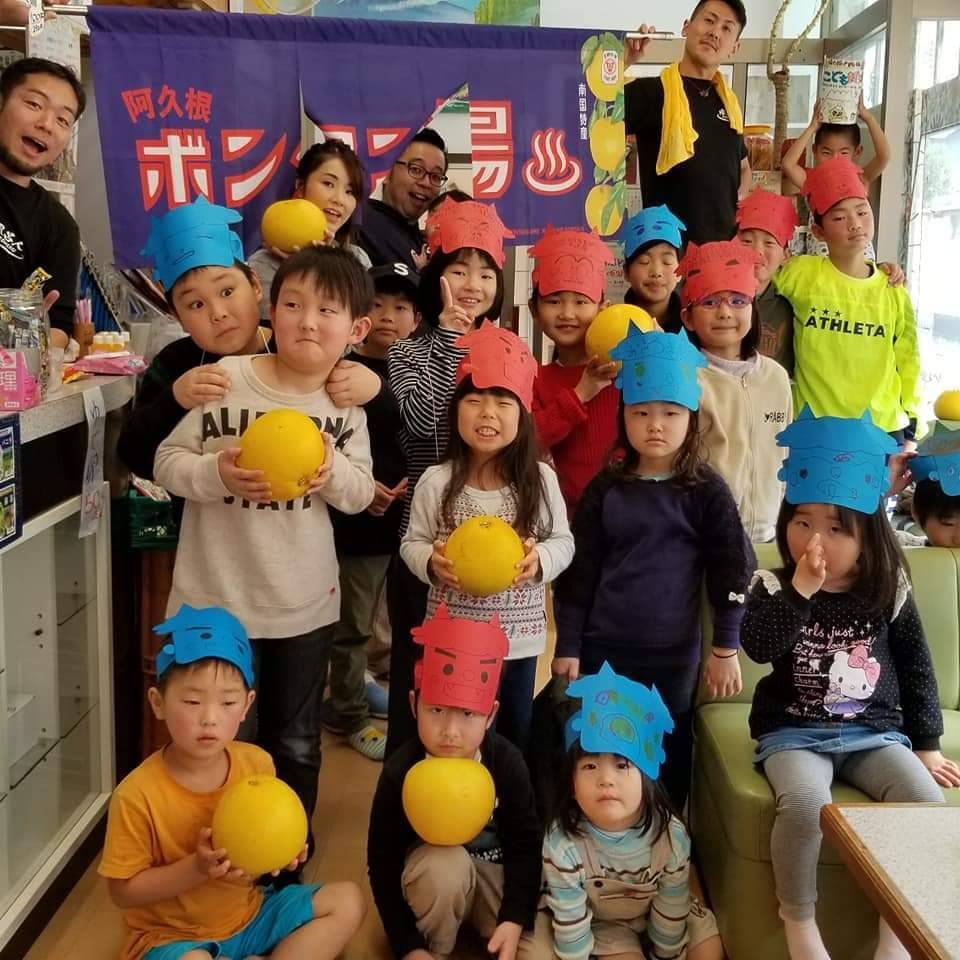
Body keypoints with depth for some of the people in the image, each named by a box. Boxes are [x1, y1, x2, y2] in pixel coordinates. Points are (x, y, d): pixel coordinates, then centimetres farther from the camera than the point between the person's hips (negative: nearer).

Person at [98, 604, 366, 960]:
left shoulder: (258, 764, -8)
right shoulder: (137, 795, -23)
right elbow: (123, 891, -15)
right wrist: (196, 867, -27)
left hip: (250, 914, 6)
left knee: (348, 901, -4)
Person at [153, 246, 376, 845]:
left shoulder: (347, 400, -3)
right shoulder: (224, 378, -14)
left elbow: (361, 493, -1)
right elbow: (167, 461, -9)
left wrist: (333, 471, -22)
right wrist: (216, 474, -28)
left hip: (306, 604, 3)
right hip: (217, 600, -2)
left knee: (297, 744, 19)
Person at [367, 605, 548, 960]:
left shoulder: (507, 761, -19)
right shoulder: (400, 771, -23)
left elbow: (527, 844, -12)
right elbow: (382, 863, -17)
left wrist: (515, 918, -24)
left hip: (495, 875, 1)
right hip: (434, 872, 0)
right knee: (445, 862, -36)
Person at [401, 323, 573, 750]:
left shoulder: (540, 479, -7)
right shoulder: (436, 482, -9)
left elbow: (563, 541, 1)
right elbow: (411, 543, 0)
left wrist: (539, 560, -18)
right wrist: (431, 563, -20)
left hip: (519, 638, 1)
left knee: (516, 736, 19)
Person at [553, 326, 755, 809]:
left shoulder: (707, 492, -3)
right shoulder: (605, 490, 1)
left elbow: (732, 572, -2)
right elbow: (577, 571, 3)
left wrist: (725, 648, -4)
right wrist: (567, 646, 1)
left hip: (674, 649, -1)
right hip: (603, 646, 1)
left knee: (669, 751, 9)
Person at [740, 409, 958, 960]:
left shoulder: (889, 593, 2)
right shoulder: (775, 587, -4)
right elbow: (759, 646, -24)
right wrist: (800, 588, -28)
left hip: (874, 732, 3)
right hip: (794, 732, -2)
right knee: (806, 803, -33)